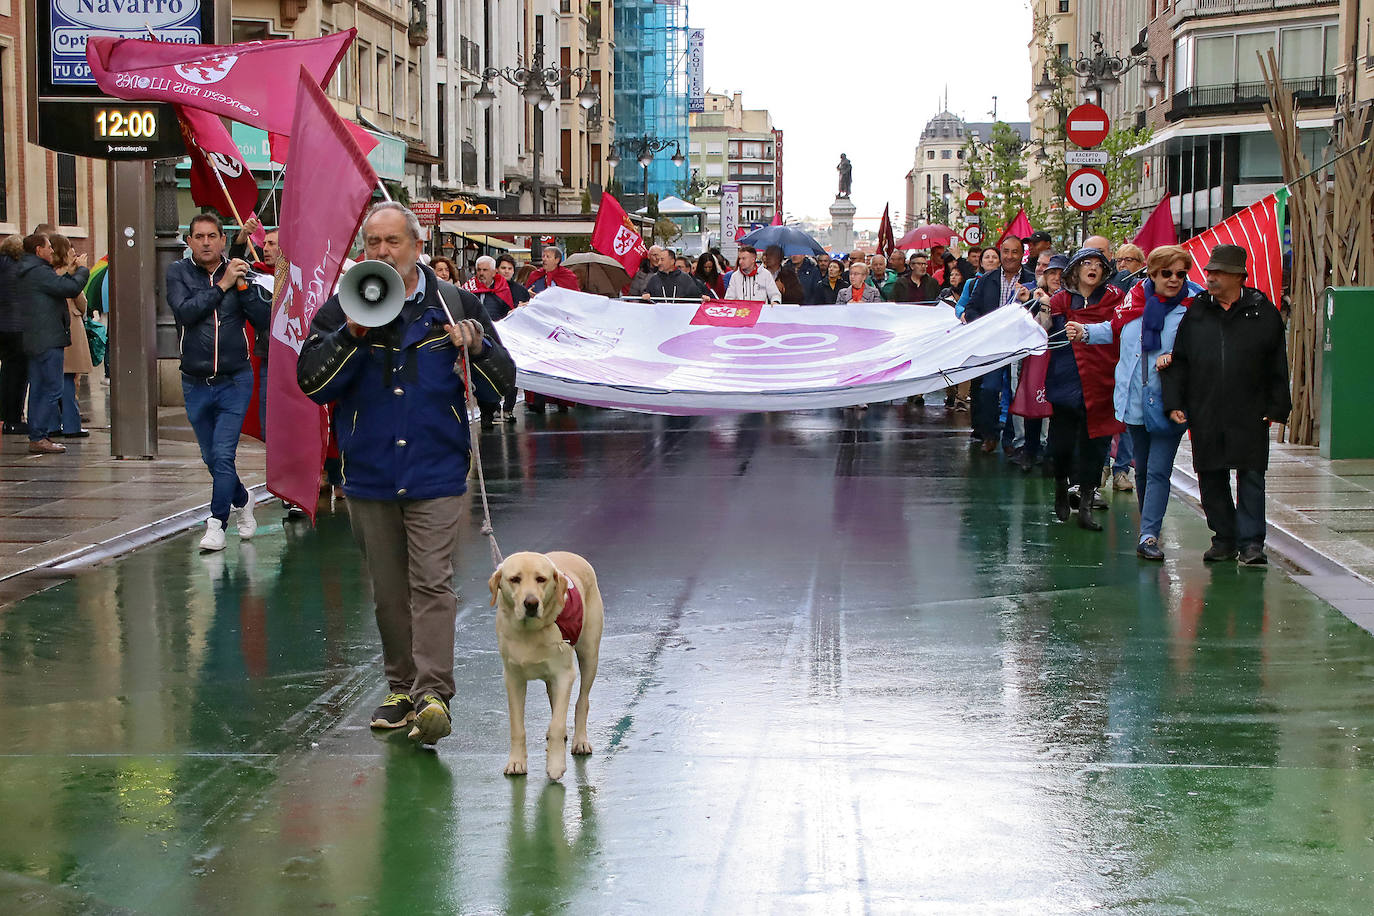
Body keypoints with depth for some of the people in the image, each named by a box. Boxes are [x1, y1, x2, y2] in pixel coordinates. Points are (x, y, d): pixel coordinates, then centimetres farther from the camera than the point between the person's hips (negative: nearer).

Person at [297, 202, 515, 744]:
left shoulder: (455, 306, 2)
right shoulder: (342, 311, 5)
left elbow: (502, 385, 3)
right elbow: (311, 382, -4)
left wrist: (477, 348, -17)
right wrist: (352, 336, -17)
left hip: (435, 473, -2)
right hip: (369, 473, 2)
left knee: (432, 584, -12)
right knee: (388, 590, 11)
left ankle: (432, 694, -14)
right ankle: (401, 688, 23)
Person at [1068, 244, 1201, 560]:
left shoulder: (1193, 306, -9)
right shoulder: (1136, 298, 2)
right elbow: (1116, 329, 18)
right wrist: (1085, 332, 5)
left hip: (1169, 403, -4)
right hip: (1135, 400, 4)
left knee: (1158, 471, -8)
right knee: (1143, 469, 16)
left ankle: (1148, 536, -8)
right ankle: (1148, 528, 32)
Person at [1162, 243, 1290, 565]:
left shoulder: (1262, 312, 1)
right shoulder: (1195, 311, 7)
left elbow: (1277, 366, 4)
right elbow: (1179, 361, 9)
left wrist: (1277, 408, 1)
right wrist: (1174, 402, 1)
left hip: (1249, 414, -2)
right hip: (1205, 414, 2)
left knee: (1252, 477, -3)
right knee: (1211, 478, 6)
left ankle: (1251, 541, 3)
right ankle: (1224, 538, 18)